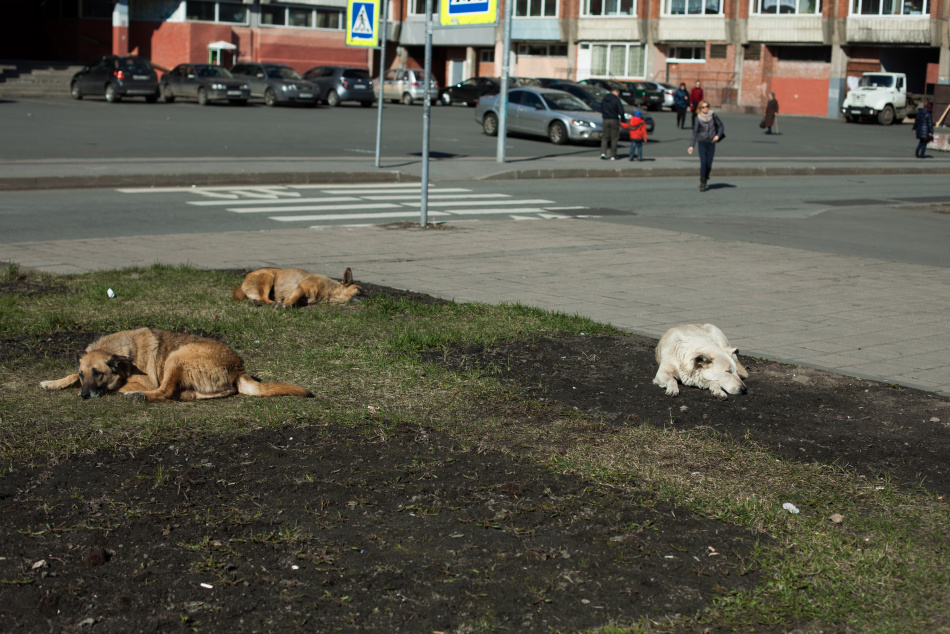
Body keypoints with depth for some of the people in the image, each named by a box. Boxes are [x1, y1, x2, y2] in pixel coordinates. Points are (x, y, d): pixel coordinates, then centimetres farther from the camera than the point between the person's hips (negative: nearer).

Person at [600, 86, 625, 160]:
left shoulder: (604, 98, 6)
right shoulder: (617, 100, -11)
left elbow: (601, 110, 13)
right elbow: (621, 111, -13)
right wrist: (622, 120, -1)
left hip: (605, 120, 4)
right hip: (614, 120, -4)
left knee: (605, 137, 12)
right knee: (614, 138, 4)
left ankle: (603, 152, -6)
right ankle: (613, 155, 6)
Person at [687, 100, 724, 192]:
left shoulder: (713, 115, -2)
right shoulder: (698, 118, -6)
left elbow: (721, 126, 8)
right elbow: (695, 132, -4)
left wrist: (718, 135, -8)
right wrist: (691, 146, -10)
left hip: (711, 143, 1)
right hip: (702, 142, -1)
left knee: (709, 164, -3)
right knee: (703, 162, -14)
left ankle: (705, 177, 26)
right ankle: (702, 183, -5)